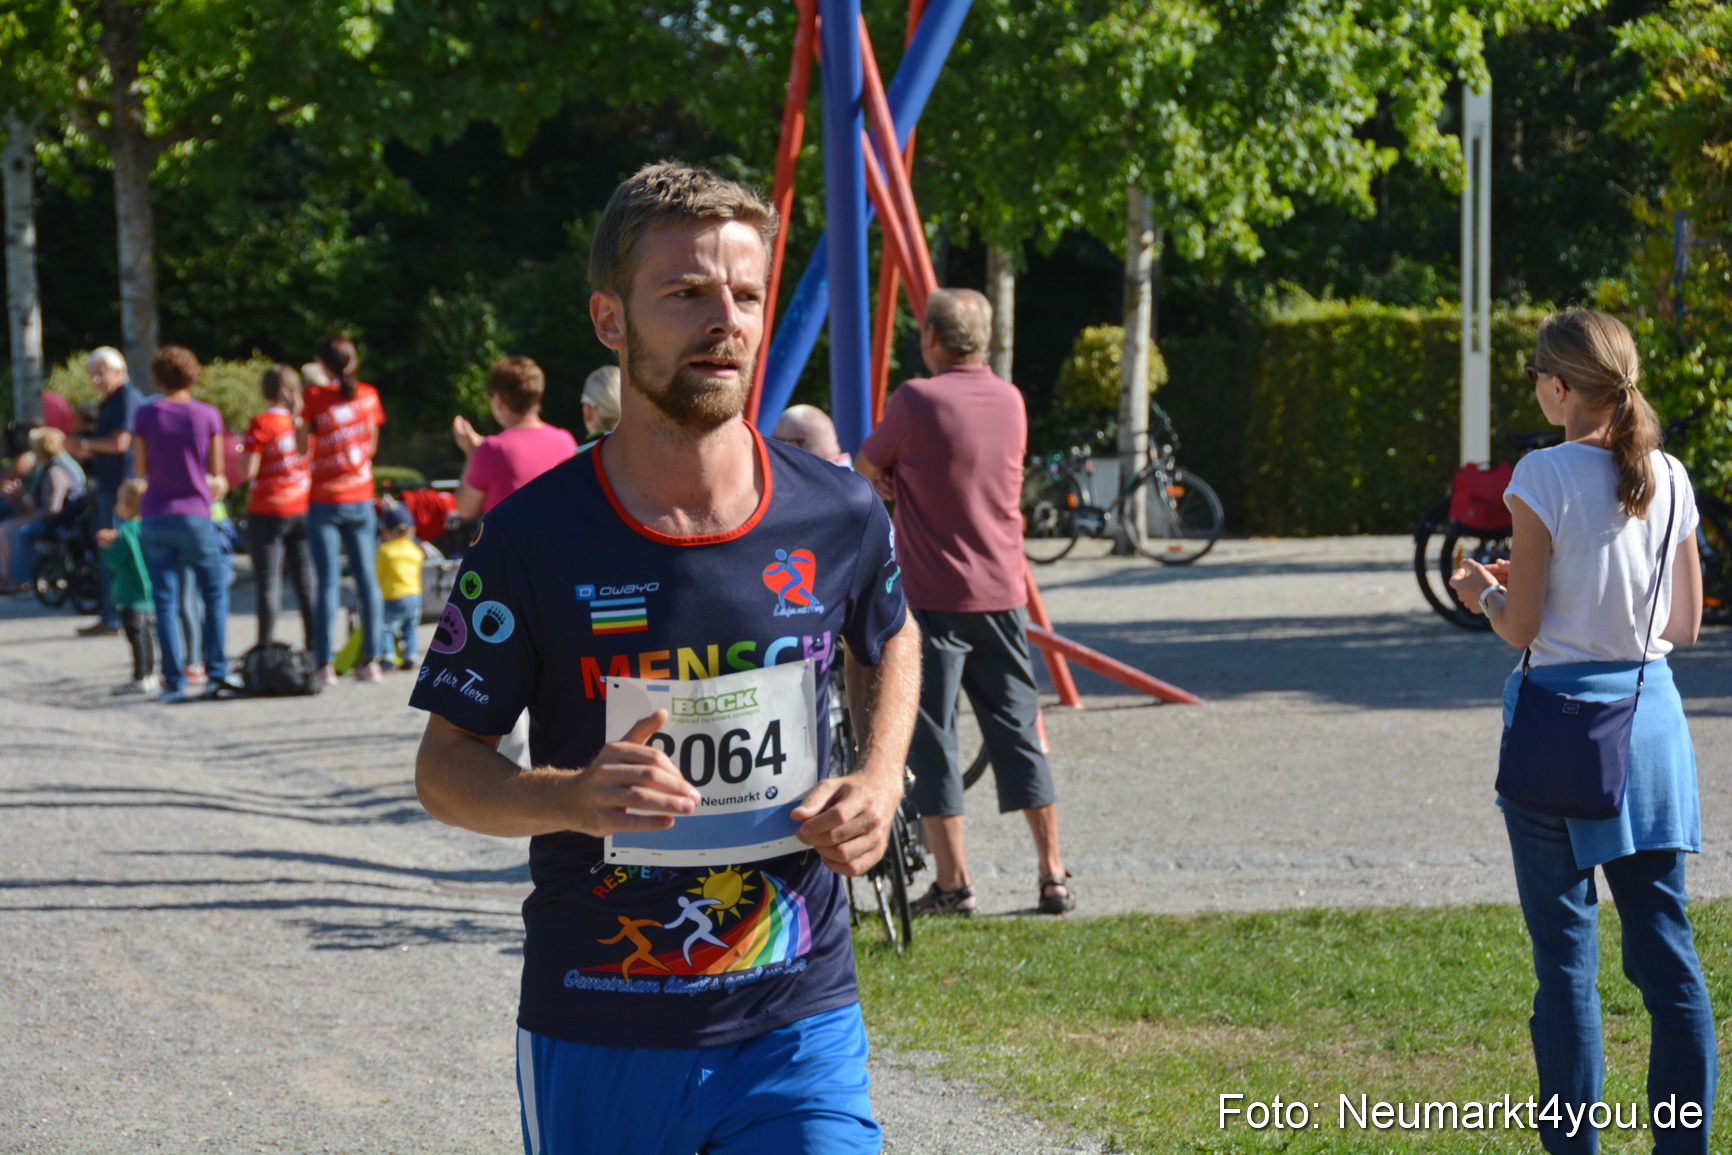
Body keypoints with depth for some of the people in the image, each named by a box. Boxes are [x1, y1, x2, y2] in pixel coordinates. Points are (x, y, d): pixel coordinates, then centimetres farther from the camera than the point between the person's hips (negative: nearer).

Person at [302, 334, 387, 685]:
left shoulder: (315, 397, -9)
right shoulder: (368, 396, 2)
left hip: (324, 501, -3)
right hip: (361, 499, 3)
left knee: (329, 580, -3)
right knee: (366, 576, 6)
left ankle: (324, 664, -5)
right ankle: (370, 660, 6)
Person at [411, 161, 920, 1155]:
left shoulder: (839, 517, -1)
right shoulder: (533, 539, -8)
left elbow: (892, 645, 22)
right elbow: (446, 766, -2)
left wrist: (881, 783, 3)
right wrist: (571, 798, -22)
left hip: (798, 1029, 1)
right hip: (596, 1042, -1)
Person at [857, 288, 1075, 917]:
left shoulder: (916, 400, -12)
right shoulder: (1010, 401, 6)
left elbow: (868, 469, 1)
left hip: (934, 596, -5)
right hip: (1003, 595, 5)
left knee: (930, 738, 3)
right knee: (1017, 734, 11)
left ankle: (953, 882, 2)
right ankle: (1053, 877, 11)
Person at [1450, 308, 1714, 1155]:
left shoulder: (1546, 477, -12)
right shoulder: (1670, 480, 4)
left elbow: (1521, 627, -11)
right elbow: (1686, 624, 10)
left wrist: (1483, 592, 9)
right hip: (1651, 714, 5)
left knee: (1567, 957, 1)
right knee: (1665, 944, 9)